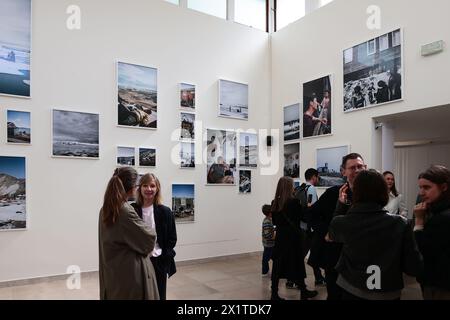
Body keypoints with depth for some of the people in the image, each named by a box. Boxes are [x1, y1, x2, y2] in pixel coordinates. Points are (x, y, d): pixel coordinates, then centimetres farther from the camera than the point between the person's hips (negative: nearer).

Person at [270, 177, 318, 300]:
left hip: (280, 237, 4)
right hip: (293, 237, -4)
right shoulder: (294, 202, -16)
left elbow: (274, 221, 7)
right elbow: (301, 217, -5)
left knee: (278, 264, 7)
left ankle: (274, 293, 11)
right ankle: (303, 292, 26)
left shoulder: (275, 203, -1)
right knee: (297, 264, 9)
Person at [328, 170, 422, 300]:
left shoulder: (340, 222, -15)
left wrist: (341, 203, 16)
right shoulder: (400, 224, -16)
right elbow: (414, 269, -11)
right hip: (388, 294, 0)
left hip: (351, 291, 0)